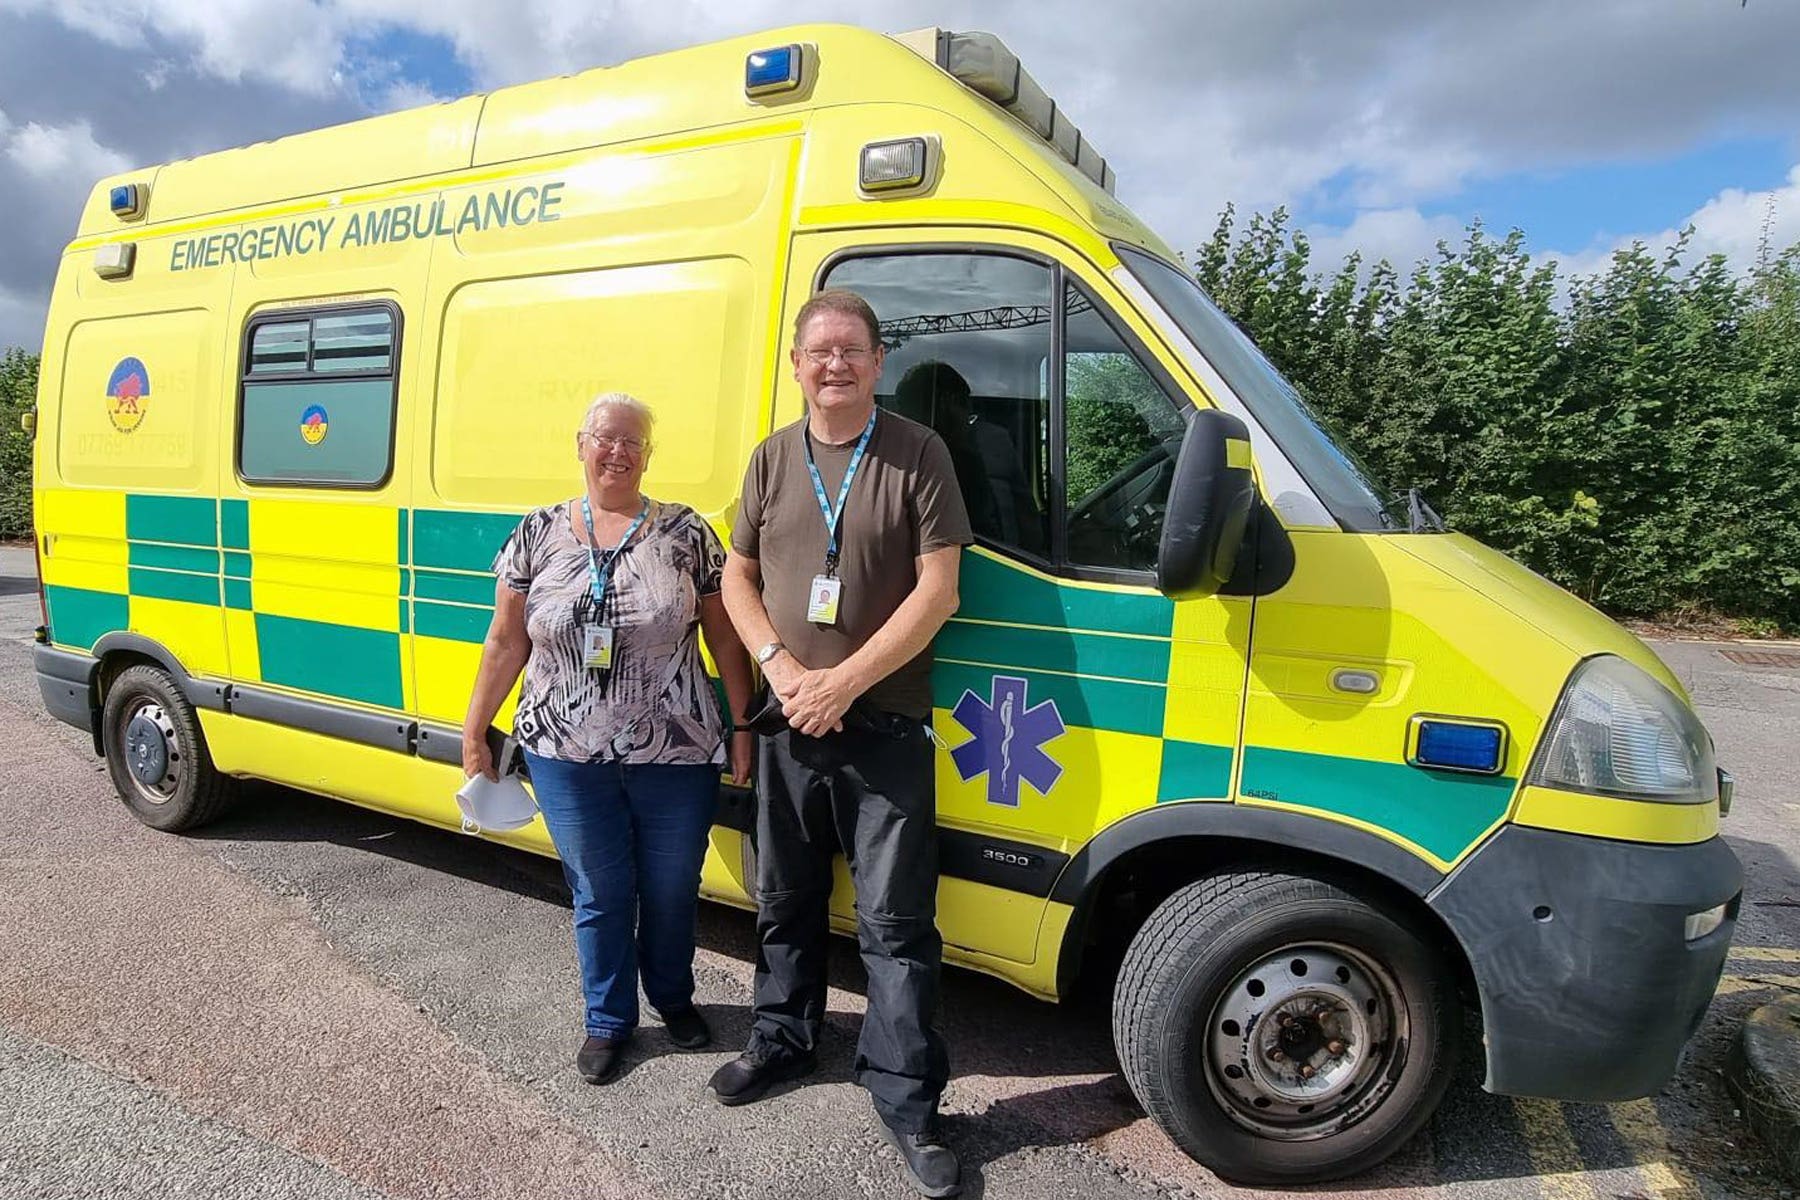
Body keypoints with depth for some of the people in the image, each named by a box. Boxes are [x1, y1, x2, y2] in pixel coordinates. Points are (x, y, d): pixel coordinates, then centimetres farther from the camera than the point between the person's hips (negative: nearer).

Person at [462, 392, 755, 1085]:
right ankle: (608, 1021, 36)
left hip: (676, 755, 0)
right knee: (599, 893, 13)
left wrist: (744, 728, -1)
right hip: (567, 756, 1)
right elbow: (506, 643, 7)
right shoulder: (538, 533, 2)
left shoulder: (686, 533, -2)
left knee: (672, 892, 14)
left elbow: (725, 638, 0)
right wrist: (473, 731, 8)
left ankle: (672, 997, 42)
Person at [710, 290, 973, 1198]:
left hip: (884, 728, -4)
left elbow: (937, 589, -11)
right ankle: (783, 1039, 41)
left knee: (895, 920, 3)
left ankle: (906, 1098, 18)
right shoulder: (771, 459, 7)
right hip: (786, 723, 5)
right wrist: (780, 664, -8)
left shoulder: (917, 455, -6)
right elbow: (737, 577, 9)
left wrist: (845, 680, -17)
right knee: (784, 902, 19)